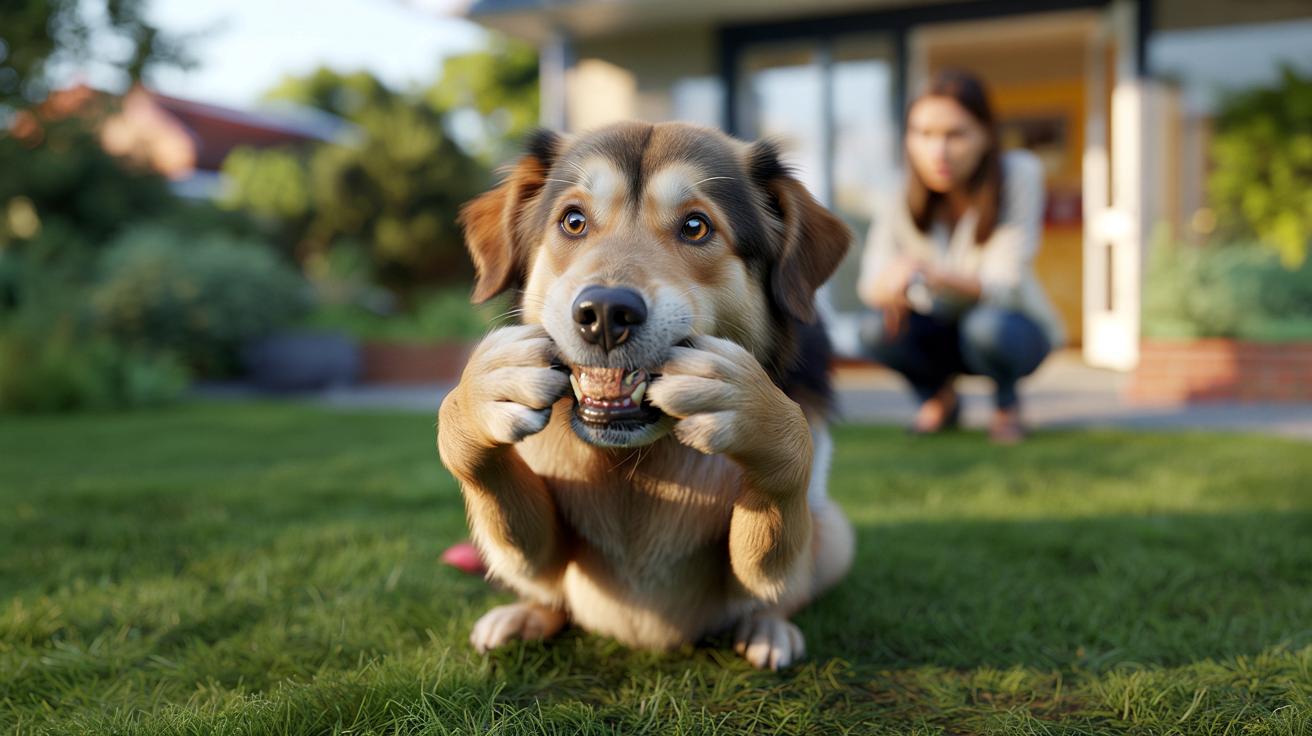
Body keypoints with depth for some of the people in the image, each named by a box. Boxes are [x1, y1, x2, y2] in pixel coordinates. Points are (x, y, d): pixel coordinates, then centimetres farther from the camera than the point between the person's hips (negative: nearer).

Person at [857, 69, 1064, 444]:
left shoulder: (1019, 174, -23)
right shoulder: (899, 204, -15)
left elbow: (1004, 284, -30)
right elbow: (872, 283, -24)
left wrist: (938, 277, -49)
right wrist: (886, 287, -50)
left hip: (1016, 326, -2)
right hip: (942, 331, 2)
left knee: (986, 326, -36)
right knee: (877, 328, -27)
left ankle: (1007, 404, 0)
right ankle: (940, 397, 6)